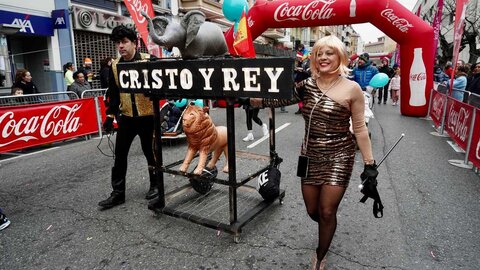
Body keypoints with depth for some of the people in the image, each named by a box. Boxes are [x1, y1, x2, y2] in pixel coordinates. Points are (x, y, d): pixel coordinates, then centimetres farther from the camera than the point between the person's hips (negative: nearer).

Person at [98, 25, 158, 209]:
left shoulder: (149, 60, -7)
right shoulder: (114, 66, 7)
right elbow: (113, 93, 11)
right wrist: (110, 115, 8)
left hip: (147, 116, -4)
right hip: (126, 117, 5)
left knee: (150, 151, 8)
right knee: (120, 154, 8)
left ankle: (155, 185, 29)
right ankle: (118, 193, 20)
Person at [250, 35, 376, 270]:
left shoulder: (351, 89, -8)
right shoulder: (307, 85, 2)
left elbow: (360, 128, -6)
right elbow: (279, 99, -7)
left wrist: (369, 163, -5)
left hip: (339, 157, -3)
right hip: (311, 156, 4)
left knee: (326, 212, 2)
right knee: (313, 211, 14)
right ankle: (328, 229, 52)